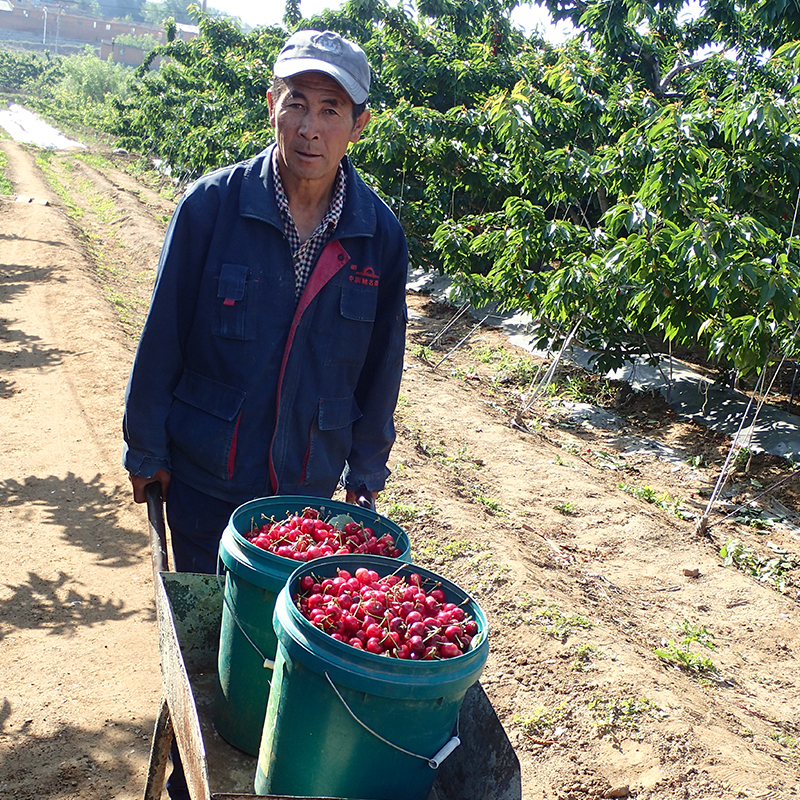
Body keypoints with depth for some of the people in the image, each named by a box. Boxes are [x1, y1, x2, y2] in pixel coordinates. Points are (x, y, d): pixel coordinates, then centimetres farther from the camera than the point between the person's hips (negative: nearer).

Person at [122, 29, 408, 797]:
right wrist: (147, 449, -1)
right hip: (205, 479, -1)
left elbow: (382, 362, 2)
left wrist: (365, 473, 8)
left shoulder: (380, 233, -7)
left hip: (311, 487, 2)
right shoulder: (211, 205, -14)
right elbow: (161, 336, -7)